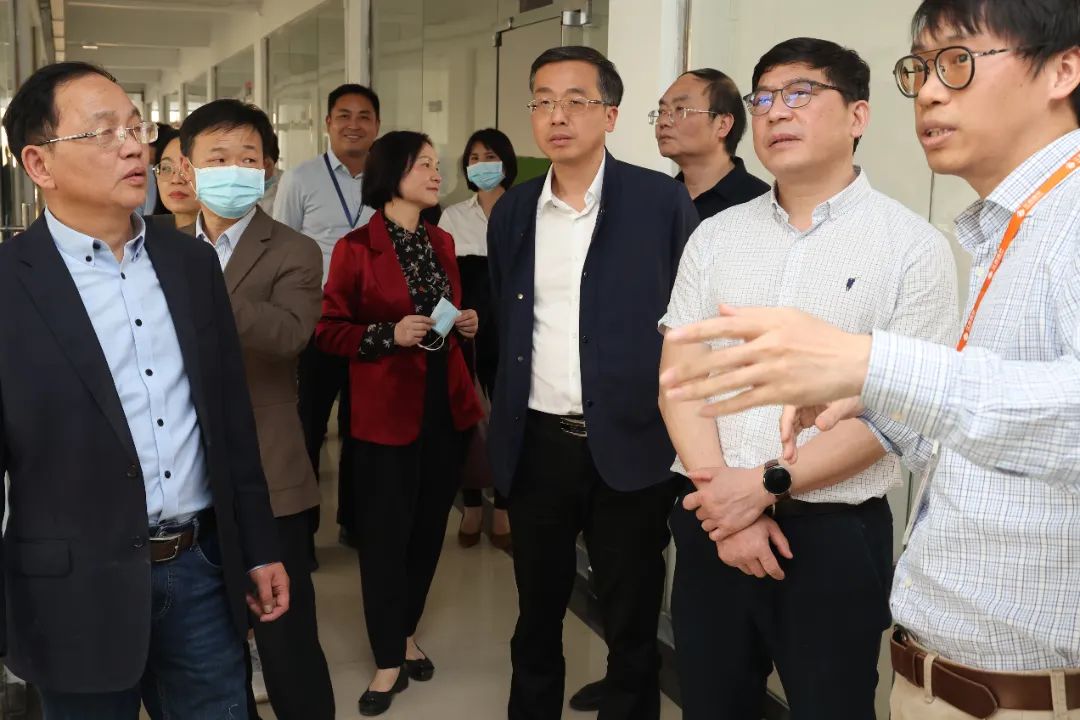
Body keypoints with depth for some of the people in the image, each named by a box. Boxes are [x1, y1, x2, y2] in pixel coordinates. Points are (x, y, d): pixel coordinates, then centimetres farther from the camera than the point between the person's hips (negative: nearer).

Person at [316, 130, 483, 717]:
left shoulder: (442, 242, 11)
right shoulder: (356, 248, -9)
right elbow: (328, 331, -8)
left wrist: (465, 324, 2)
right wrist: (389, 334, -20)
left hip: (445, 405, 6)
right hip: (387, 411, -6)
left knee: (429, 526, 13)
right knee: (385, 532, 1)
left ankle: (406, 632, 32)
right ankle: (389, 660, 13)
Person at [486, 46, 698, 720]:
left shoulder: (663, 200, -6)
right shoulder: (512, 211, 7)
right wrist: (506, 423, 12)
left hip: (631, 445, -3)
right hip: (537, 445, 4)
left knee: (633, 627, 11)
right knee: (537, 614, 17)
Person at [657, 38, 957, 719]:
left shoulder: (914, 246, -5)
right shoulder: (715, 236, 6)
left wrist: (768, 485, -15)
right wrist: (726, 499, -10)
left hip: (835, 533, -3)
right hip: (712, 519, 4)